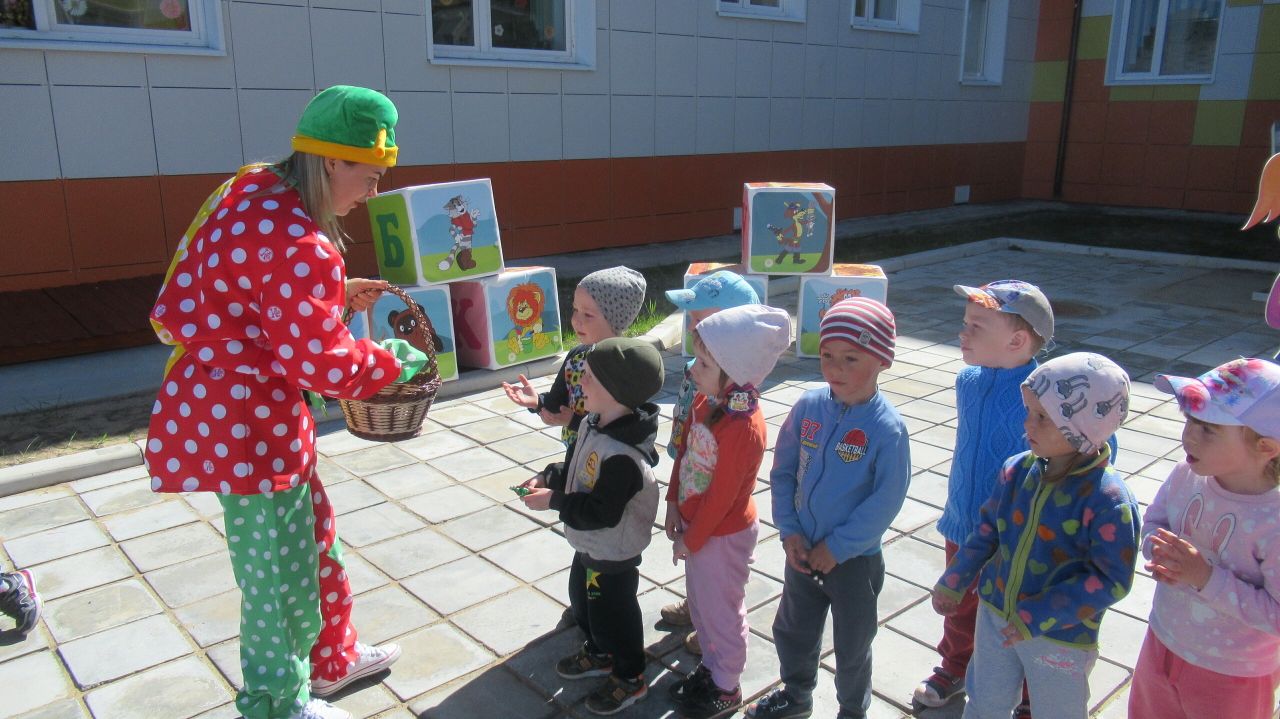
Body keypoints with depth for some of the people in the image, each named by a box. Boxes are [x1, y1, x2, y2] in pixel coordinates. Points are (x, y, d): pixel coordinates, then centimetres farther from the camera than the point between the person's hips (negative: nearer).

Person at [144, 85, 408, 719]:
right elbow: (322, 364, -24)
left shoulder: (252, 193, 4)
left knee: (314, 540, 25)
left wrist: (336, 295, 11)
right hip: (242, 434, -10)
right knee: (280, 580, 10)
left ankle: (331, 660, 47)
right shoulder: (300, 245, -27)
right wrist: (388, 361, -8)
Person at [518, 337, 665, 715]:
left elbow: (602, 513, -32)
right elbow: (575, 467, 10)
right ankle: (599, 654, 53)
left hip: (613, 554, -10)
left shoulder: (621, 456, -37)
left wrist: (554, 501, -25)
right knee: (582, 601, 28)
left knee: (611, 613, 12)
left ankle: (630, 678, 36)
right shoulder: (593, 424, -6)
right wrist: (547, 478, -7)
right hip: (590, 544, 10)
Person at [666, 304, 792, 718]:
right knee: (700, 601, 25)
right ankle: (711, 666, 48)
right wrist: (674, 505, 3)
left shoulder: (743, 428, -32)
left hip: (724, 535, -8)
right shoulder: (706, 400, -6)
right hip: (696, 523, 8)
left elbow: (721, 496, -25)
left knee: (721, 610, 13)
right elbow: (684, 452, 6)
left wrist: (691, 540, -14)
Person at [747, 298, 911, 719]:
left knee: (852, 647, 18)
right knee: (791, 631, 24)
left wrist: (836, 547, -16)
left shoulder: (887, 428, -22)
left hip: (855, 559, -4)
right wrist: (789, 531, -8)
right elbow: (782, 471, -1)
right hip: (802, 550, 5)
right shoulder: (808, 407, -9)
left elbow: (885, 502, -19)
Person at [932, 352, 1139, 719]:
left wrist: (1037, 617, -23)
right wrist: (953, 581, 7)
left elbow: (1112, 580, -22)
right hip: (995, 615, 5)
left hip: (1060, 638, -5)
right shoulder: (1018, 470, -9)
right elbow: (989, 528, 4)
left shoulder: (1108, 502, -25)